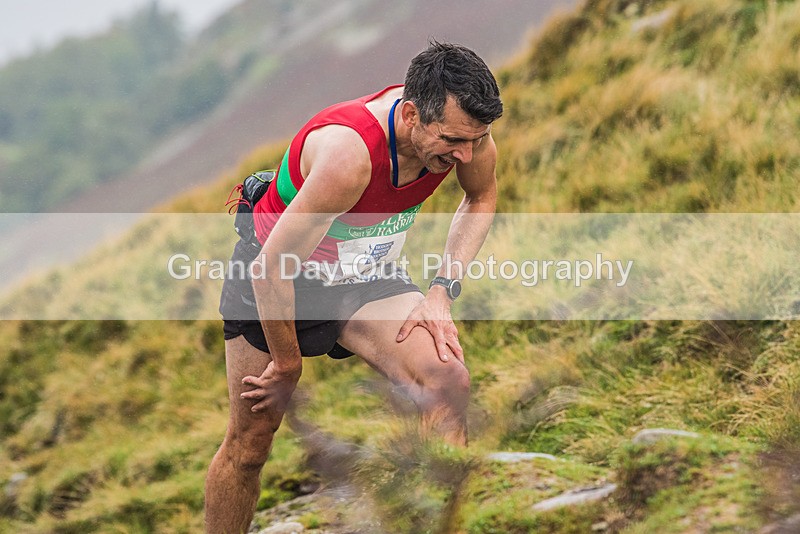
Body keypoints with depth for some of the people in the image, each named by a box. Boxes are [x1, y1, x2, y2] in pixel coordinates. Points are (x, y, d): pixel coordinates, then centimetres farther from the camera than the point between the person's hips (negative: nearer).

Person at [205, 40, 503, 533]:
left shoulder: (462, 126, -21)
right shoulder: (349, 152, -40)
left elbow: (482, 198, 5)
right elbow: (272, 268, -31)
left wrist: (443, 291, -7)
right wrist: (287, 365, -17)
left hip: (367, 277, 5)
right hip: (274, 281, -5)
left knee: (449, 383, -22)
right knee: (250, 443, 5)